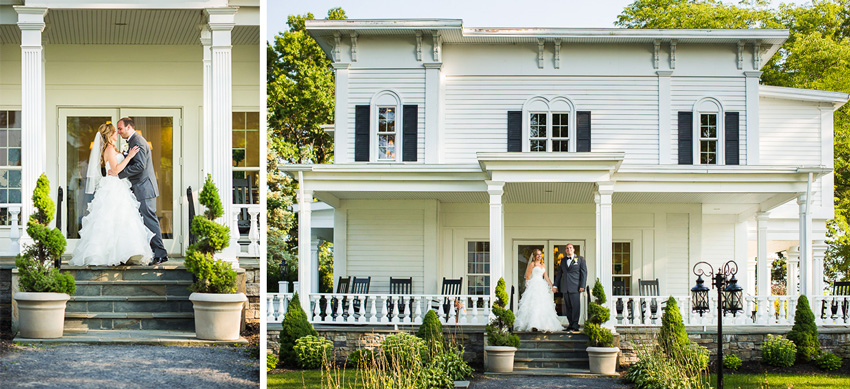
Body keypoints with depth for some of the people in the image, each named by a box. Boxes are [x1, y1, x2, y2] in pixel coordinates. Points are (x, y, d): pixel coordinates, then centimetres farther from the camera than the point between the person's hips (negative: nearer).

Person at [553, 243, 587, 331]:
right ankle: (570, 324, 7)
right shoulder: (563, 260, 18)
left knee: (575, 306, -9)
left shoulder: (580, 259, 5)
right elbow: (559, 273, 20)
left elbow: (584, 273, 1)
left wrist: (582, 286, -8)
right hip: (565, 288, 5)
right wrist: (555, 285, 13)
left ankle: (575, 325, -7)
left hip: (575, 287, -5)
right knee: (568, 307, 3)